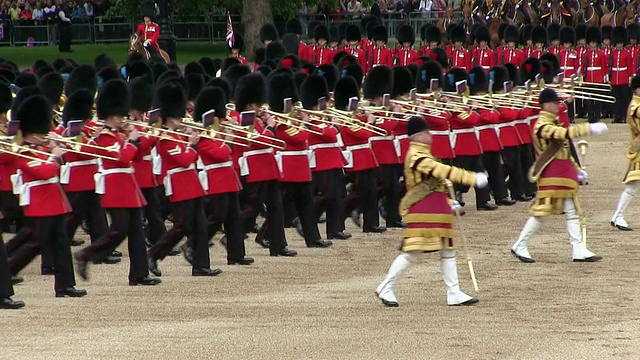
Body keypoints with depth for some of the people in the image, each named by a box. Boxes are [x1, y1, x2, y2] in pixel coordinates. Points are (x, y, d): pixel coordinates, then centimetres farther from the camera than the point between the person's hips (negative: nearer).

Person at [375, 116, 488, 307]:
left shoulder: (423, 155, 17)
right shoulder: (417, 157, -16)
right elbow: (444, 171, -25)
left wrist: (447, 203, 18)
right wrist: (473, 178, -26)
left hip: (437, 211, 10)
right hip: (422, 212, -10)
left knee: (448, 250, 9)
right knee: (411, 252, -7)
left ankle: (454, 293, 12)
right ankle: (385, 288, 3)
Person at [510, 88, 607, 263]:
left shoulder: (554, 123, 16)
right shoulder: (542, 126, -15)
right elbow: (565, 133, -31)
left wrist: (577, 170, 20)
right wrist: (590, 128, -35)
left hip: (564, 174, 9)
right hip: (551, 176, -9)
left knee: (572, 212, 7)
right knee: (541, 211, -4)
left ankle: (579, 250, 7)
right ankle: (520, 246, 6)